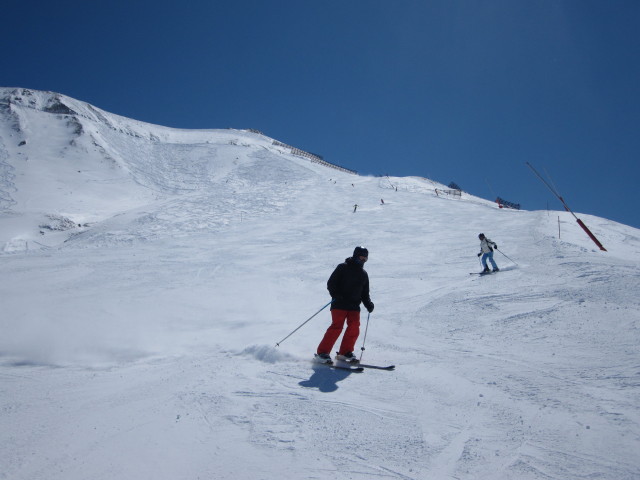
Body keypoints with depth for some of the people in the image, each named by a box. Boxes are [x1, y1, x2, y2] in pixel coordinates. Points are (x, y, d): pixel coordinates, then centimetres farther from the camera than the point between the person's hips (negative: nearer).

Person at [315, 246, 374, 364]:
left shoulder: (364, 274, 20)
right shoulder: (343, 267, 2)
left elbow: (365, 293, 23)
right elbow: (331, 283, -3)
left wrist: (368, 304, 6)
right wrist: (336, 295, -19)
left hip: (354, 306, 6)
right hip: (339, 304, -6)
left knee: (354, 328, -7)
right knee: (337, 327, -16)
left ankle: (345, 352, 8)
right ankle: (322, 352, -11)